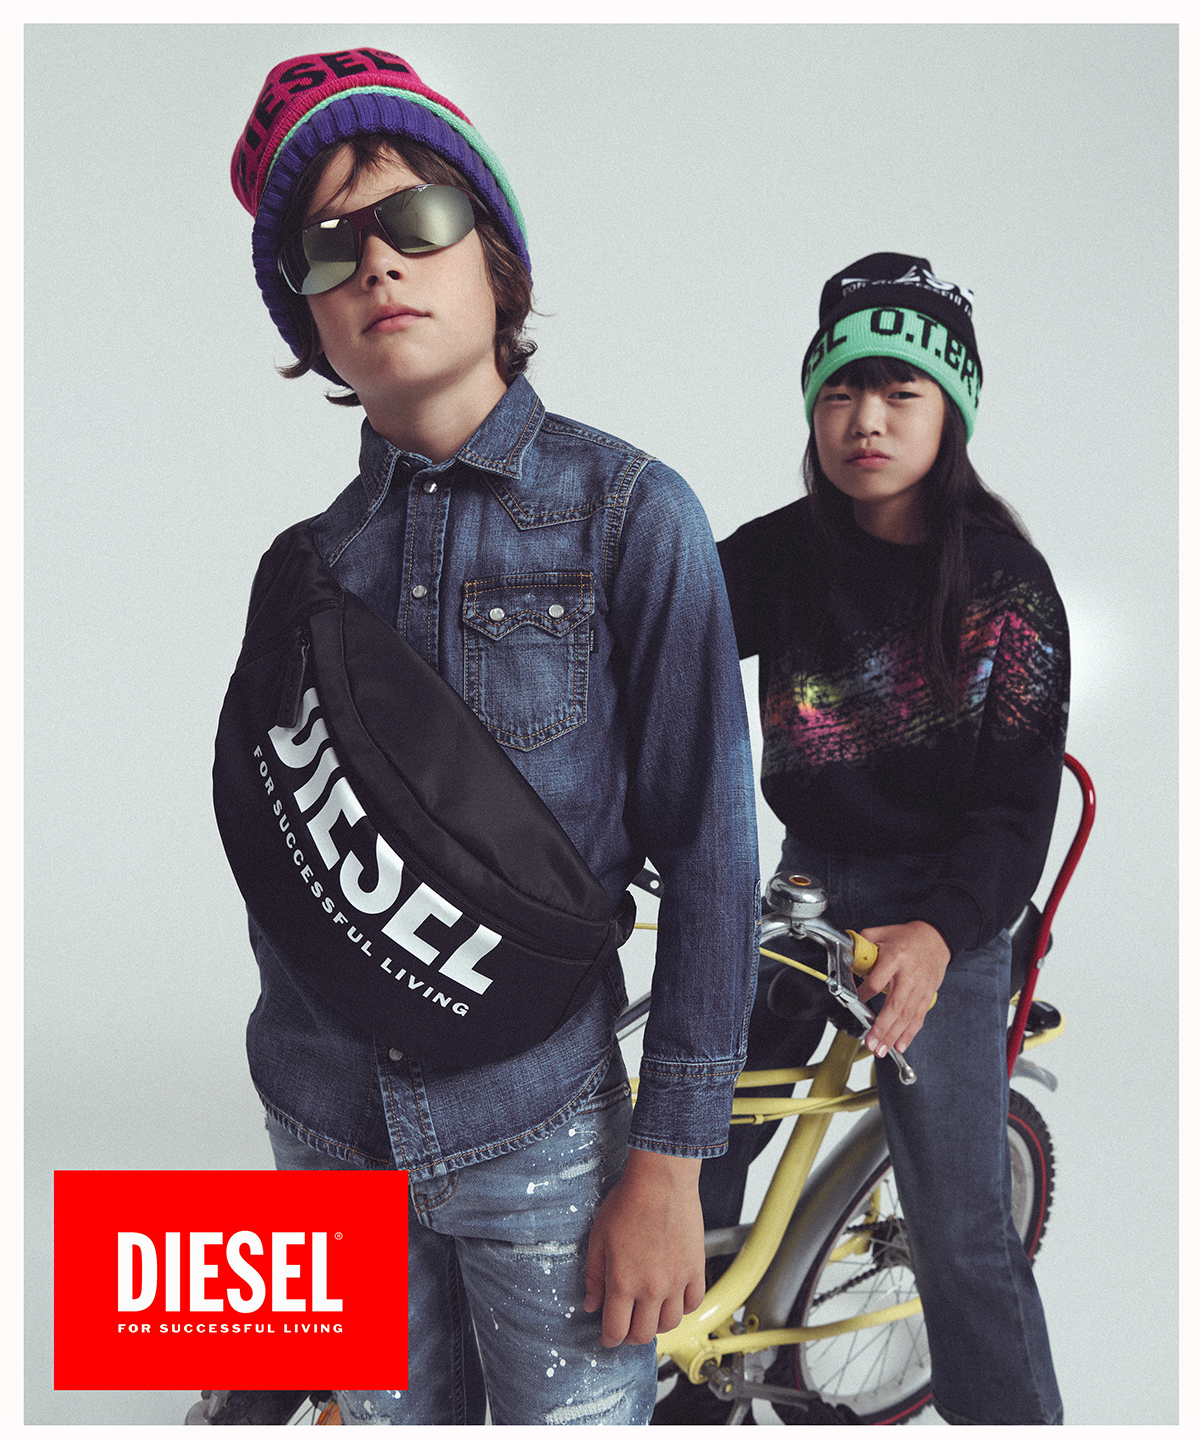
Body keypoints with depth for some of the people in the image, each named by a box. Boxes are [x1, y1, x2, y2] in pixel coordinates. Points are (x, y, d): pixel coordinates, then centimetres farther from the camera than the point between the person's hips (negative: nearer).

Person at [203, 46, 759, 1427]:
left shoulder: (627, 511, -9)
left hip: (539, 1129, -3)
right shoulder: (303, 553, 3)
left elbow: (707, 851, -10)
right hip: (328, 1129, 4)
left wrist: (669, 1160, -11)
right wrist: (294, 1108, 14)